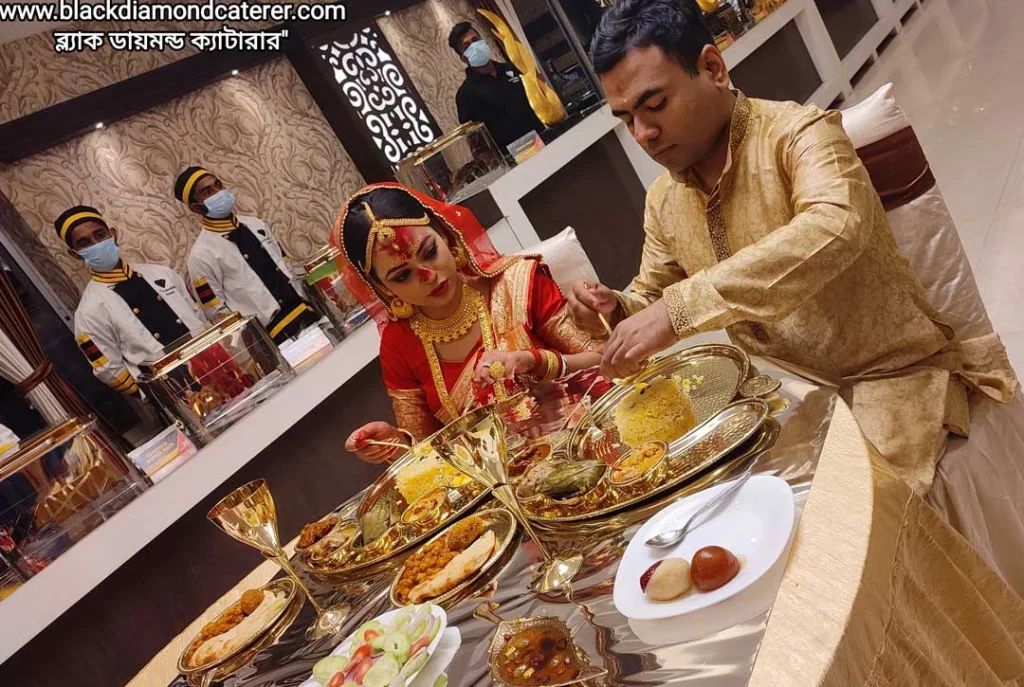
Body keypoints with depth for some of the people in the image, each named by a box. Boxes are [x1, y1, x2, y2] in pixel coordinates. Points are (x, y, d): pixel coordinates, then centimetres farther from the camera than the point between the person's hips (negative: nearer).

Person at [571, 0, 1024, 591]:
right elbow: (652, 297, 16)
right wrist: (618, 309, -8)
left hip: (894, 376, -5)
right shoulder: (663, 201, 3)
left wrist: (680, 308, -42)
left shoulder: (799, 132, -16)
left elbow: (835, 228, -38)